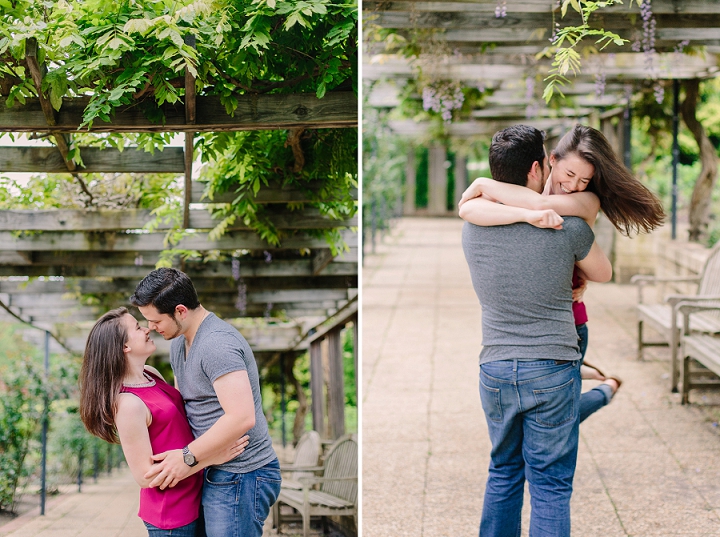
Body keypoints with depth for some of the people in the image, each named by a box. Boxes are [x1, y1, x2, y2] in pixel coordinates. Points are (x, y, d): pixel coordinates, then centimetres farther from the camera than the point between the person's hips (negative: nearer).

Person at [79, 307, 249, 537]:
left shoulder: (151, 374, 4)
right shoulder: (128, 404, -22)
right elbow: (144, 476, -21)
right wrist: (211, 457, -20)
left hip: (191, 500, 8)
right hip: (171, 517, -8)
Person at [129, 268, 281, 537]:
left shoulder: (216, 345, -21)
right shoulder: (179, 343, 13)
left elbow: (242, 417, -29)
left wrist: (188, 457, -21)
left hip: (241, 477, -10)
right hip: (216, 474, 10)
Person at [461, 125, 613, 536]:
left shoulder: (473, 225, -2)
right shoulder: (569, 227, -11)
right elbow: (604, 274, 8)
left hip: (496, 371, 4)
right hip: (552, 371, -3)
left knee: (503, 473, 19)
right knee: (550, 485, 3)